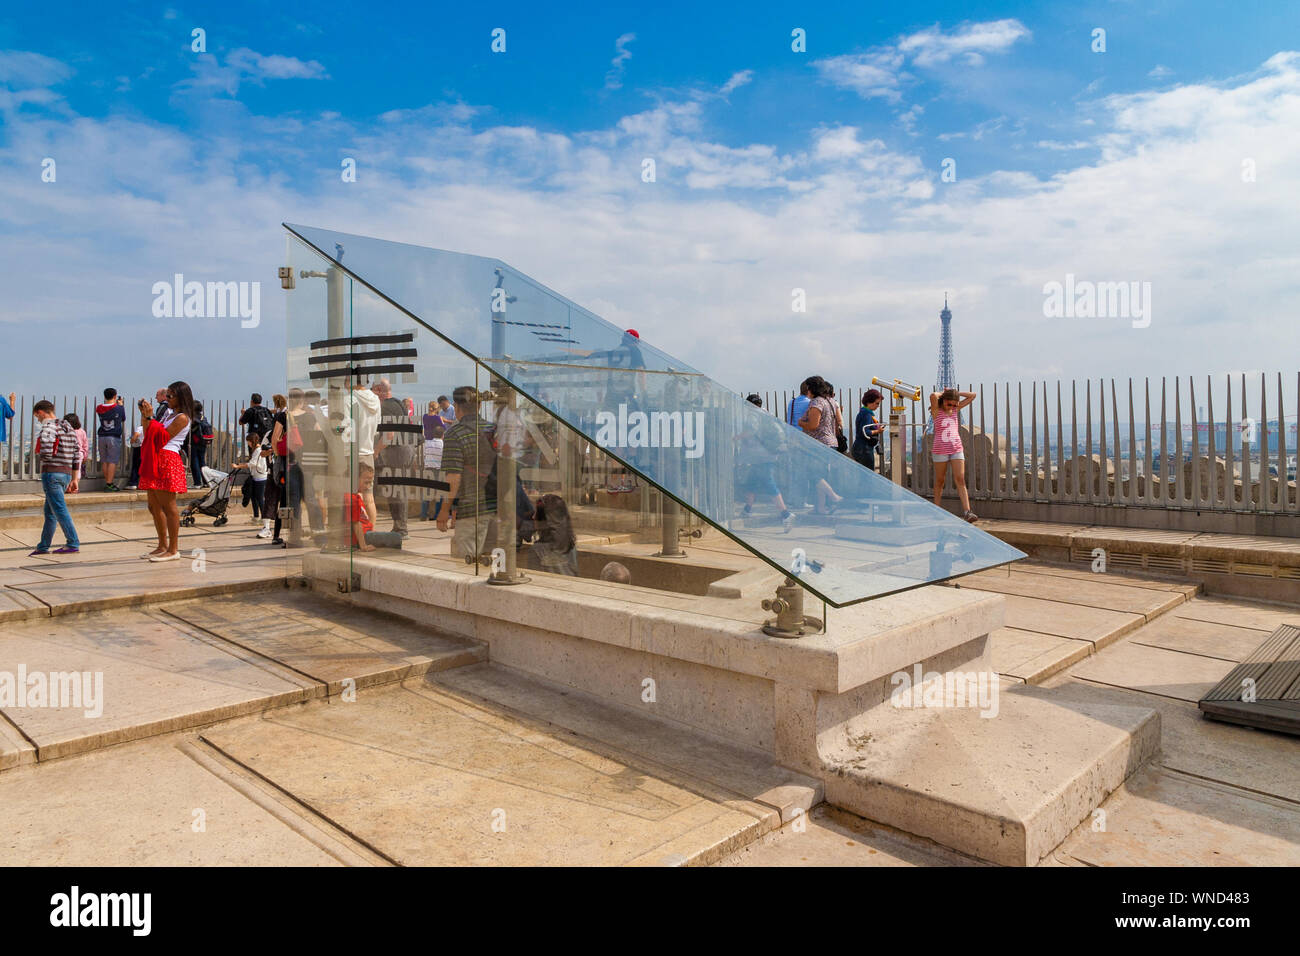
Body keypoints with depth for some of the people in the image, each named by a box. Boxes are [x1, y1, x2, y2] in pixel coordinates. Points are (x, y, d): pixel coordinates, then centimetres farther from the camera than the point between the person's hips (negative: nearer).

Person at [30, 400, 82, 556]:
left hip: (51, 472, -9)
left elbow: (46, 452, -23)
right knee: (49, 511, 15)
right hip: (66, 473, 9)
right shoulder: (68, 428, 16)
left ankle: (73, 544, -9)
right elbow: (77, 454, 15)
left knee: (60, 509, -7)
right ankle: (43, 546, 21)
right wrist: (75, 479, 17)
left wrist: (39, 455, 2)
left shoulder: (48, 427, -9)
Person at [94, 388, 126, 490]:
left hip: (101, 437, 4)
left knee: (104, 461, 10)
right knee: (113, 461, -4)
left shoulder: (99, 408, 3)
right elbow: (123, 420, 10)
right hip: (114, 437, -4)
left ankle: (107, 483, 14)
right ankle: (109, 484, -9)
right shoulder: (119, 408, -6)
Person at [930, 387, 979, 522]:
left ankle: (967, 511, -12)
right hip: (940, 450, -3)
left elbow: (972, 395, 12)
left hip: (956, 449, 4)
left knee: (960, 480, -5)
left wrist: (955, 392, 7)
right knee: (939, 481, 5)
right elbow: (933, 396, -24)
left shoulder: (956, 409, 10)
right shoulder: (936, 410, -4)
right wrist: (943, 393, -4)